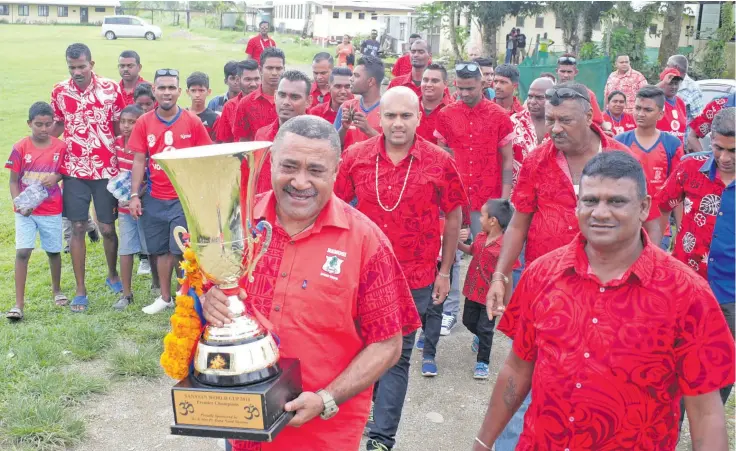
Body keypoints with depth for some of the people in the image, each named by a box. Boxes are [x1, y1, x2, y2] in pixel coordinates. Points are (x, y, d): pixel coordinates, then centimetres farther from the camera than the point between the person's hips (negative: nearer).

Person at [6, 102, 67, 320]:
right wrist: (18, 204, -18)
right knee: (22, 252, -11)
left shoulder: (60, 147, -4)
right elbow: (14, 181, -3)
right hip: (25, 210, -1)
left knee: (53, 251, 14)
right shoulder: (20, 148, -7)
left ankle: (56, 289, 39)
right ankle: (19, 304, -7)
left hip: (52, 210, 2)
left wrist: (56, 177, -15)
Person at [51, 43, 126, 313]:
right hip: (74, 170, 1)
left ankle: (113, 276, 31)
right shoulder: (59, 92, 1)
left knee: (108, 228, 5)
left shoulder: (110, 89, -5)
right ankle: (80, 291, 11)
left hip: (106, 169, -1)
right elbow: (57, 124, 15)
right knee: (77, 228, 2)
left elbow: (120, 127, 1)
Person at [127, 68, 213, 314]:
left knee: (181, 250, -3)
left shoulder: (192, 121, -5)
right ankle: (165, 297, 26)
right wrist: (134, 195, -1)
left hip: (185, 198, -3)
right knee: (162, 250, 12)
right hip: (154, 199, 3)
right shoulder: (144, 122, 1)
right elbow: (139, 161, 4)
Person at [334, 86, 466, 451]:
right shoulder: (355, 157, -4)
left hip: (415, 278, -2)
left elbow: (453, 218, 2)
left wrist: (444, 272, 4)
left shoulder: (439, 162, -7)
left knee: (397, 357, 6)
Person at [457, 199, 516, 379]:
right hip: (473, 290, 7)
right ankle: (479, 337, 55)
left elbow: (507, 274, -18)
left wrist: (507, 299, -15)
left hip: (490, 295, -7)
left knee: (485, 329, 5)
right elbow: (471, 251, 21)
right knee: (468, 321, 23)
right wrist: (459, 242, 3)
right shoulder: (480, 237, -2)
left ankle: (482, 362, 22)